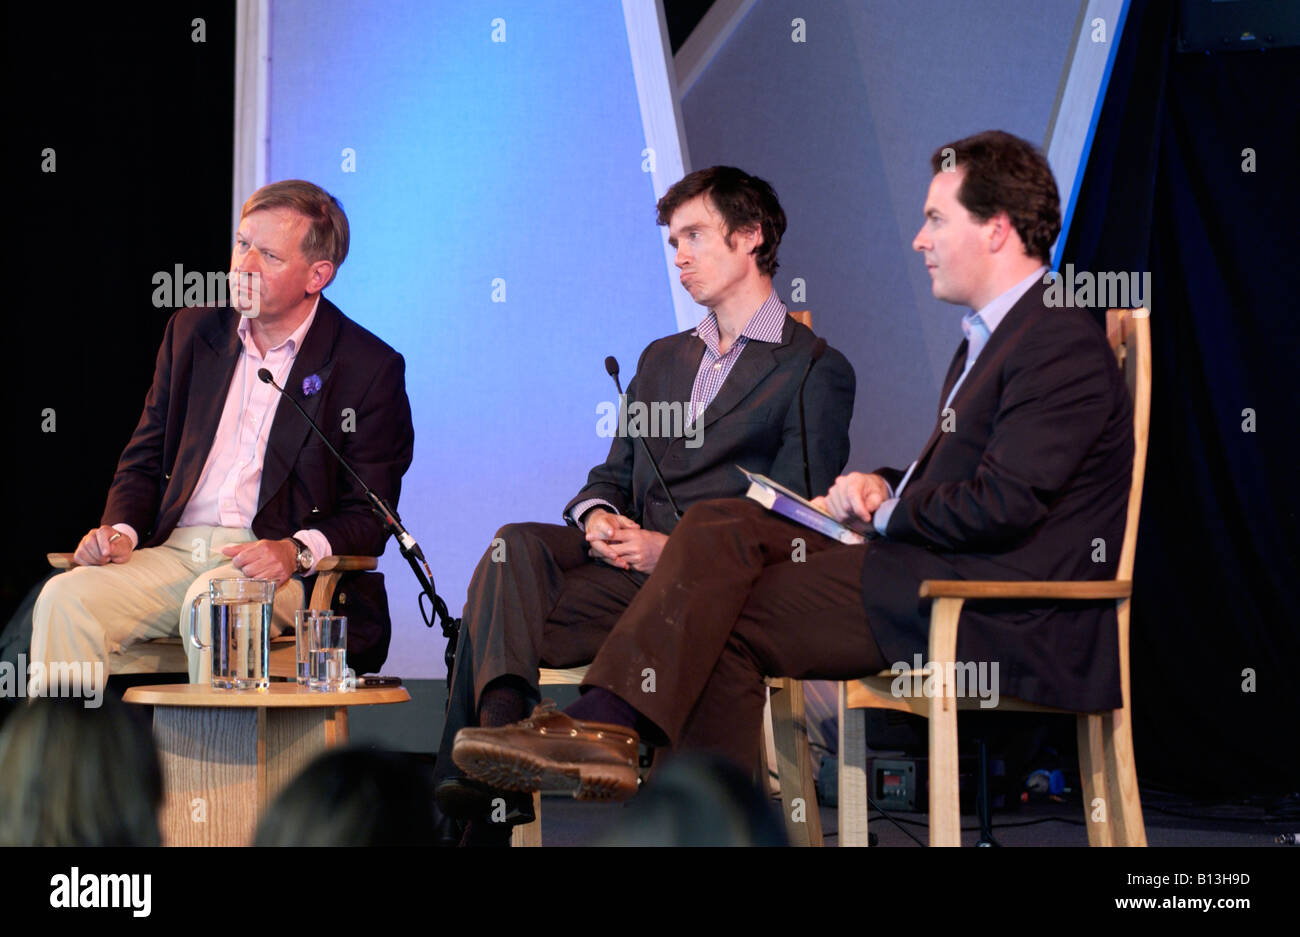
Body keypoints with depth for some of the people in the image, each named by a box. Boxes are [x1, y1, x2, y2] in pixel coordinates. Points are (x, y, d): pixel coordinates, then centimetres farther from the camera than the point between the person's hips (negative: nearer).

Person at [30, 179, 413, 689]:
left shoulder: (370, 366, 1)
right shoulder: (192, 331, 16)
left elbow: (369, 515, -1)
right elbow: (144, 457, 20)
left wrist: (296, 551, -21)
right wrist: (119, 529, -1)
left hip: (283, 572, -4)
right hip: (173, 552, 5)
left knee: (211, 601, -38)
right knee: (64, 599, -23)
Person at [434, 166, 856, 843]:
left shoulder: (816, 371, 6)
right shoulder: (662, 359, 29)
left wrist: (675, 550, -17)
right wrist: (596, 515, -2)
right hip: (625, 558, 5)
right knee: (515, 546, -28)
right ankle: (497, 749, -44)